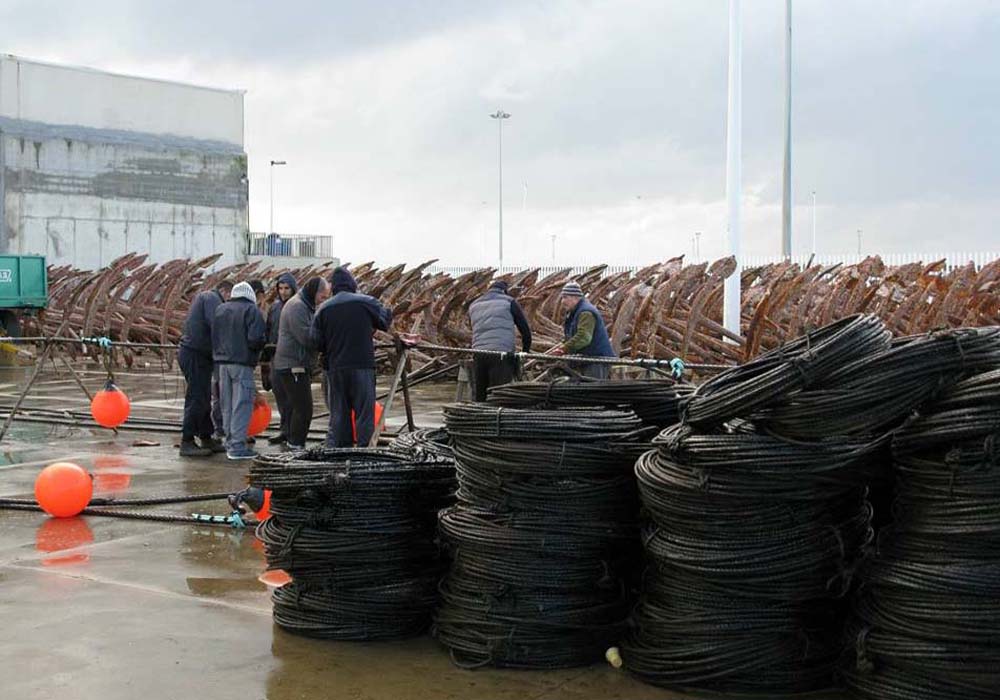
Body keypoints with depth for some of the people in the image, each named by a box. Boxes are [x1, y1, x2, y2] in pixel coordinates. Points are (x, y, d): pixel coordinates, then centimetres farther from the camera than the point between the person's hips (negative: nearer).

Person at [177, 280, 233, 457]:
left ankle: (206, 439, 23)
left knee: (204, 398, 16)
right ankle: (187, 442, -8)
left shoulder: (203, 297, 24)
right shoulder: (212, 298, -7)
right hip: (195, 355, -11)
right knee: (196, 399, -9)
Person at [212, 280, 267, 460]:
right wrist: (257, 348, 3)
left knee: (227, 405, 14)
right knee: (242, 404, -5)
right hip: (242, 362, -7)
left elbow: (213, 336, 13)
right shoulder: (252, 311, -7)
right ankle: (238, 445, -8)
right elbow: (256, 338, -16)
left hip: (222, 362, 7)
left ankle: (230, 442, 21)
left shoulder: (220, 309, 13)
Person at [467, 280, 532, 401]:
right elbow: (525, 328, 11)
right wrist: (526, 350, 24)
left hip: (478, 354, 4)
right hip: (502, 354, -4)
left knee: (479, 397, 8)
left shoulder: (473, 306, 23)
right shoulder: (509, 302, 11)